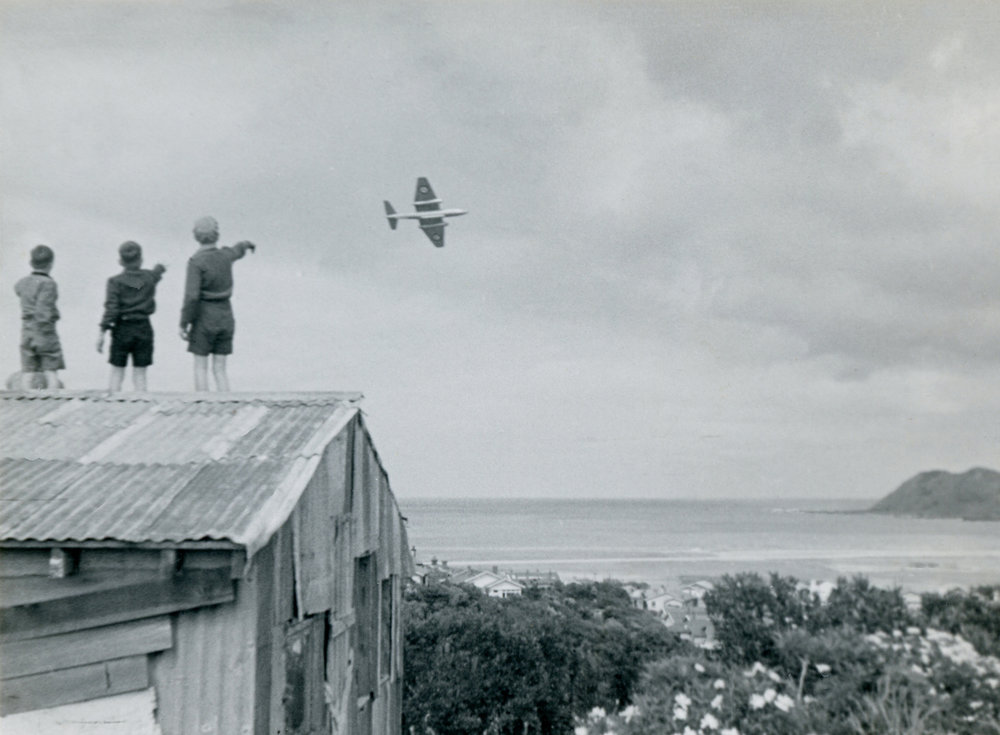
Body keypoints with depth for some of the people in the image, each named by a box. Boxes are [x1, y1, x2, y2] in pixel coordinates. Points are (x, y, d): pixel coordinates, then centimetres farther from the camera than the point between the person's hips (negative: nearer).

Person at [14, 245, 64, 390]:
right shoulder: (48, 283, -13)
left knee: (27, 374, 4)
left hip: (26, 333, 6)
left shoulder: (23, 282, 6)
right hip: (45, 332, -5)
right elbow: (43, 311, -19)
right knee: (51, 373, 0)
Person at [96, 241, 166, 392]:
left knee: (117, 372, 6)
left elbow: (111, 309, -14)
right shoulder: (149, 277, 3)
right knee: (140, 373, 5)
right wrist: (159, 268, 52)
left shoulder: (115, 281, -7)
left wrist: (102, 332, -12)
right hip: (144, 328, 2)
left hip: (122, 329, -2)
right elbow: (158, 273, 29)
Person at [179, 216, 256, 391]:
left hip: (204, 319, -5)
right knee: (219, 370, 8)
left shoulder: (196, 262, -15)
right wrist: (247, 244, 51)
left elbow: (191, 296, -21)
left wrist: (183, 324, -13)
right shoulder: (225, 256, 2)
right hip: (225, 317, 5)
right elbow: (238, 250, 27)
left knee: (200, 368, 3)